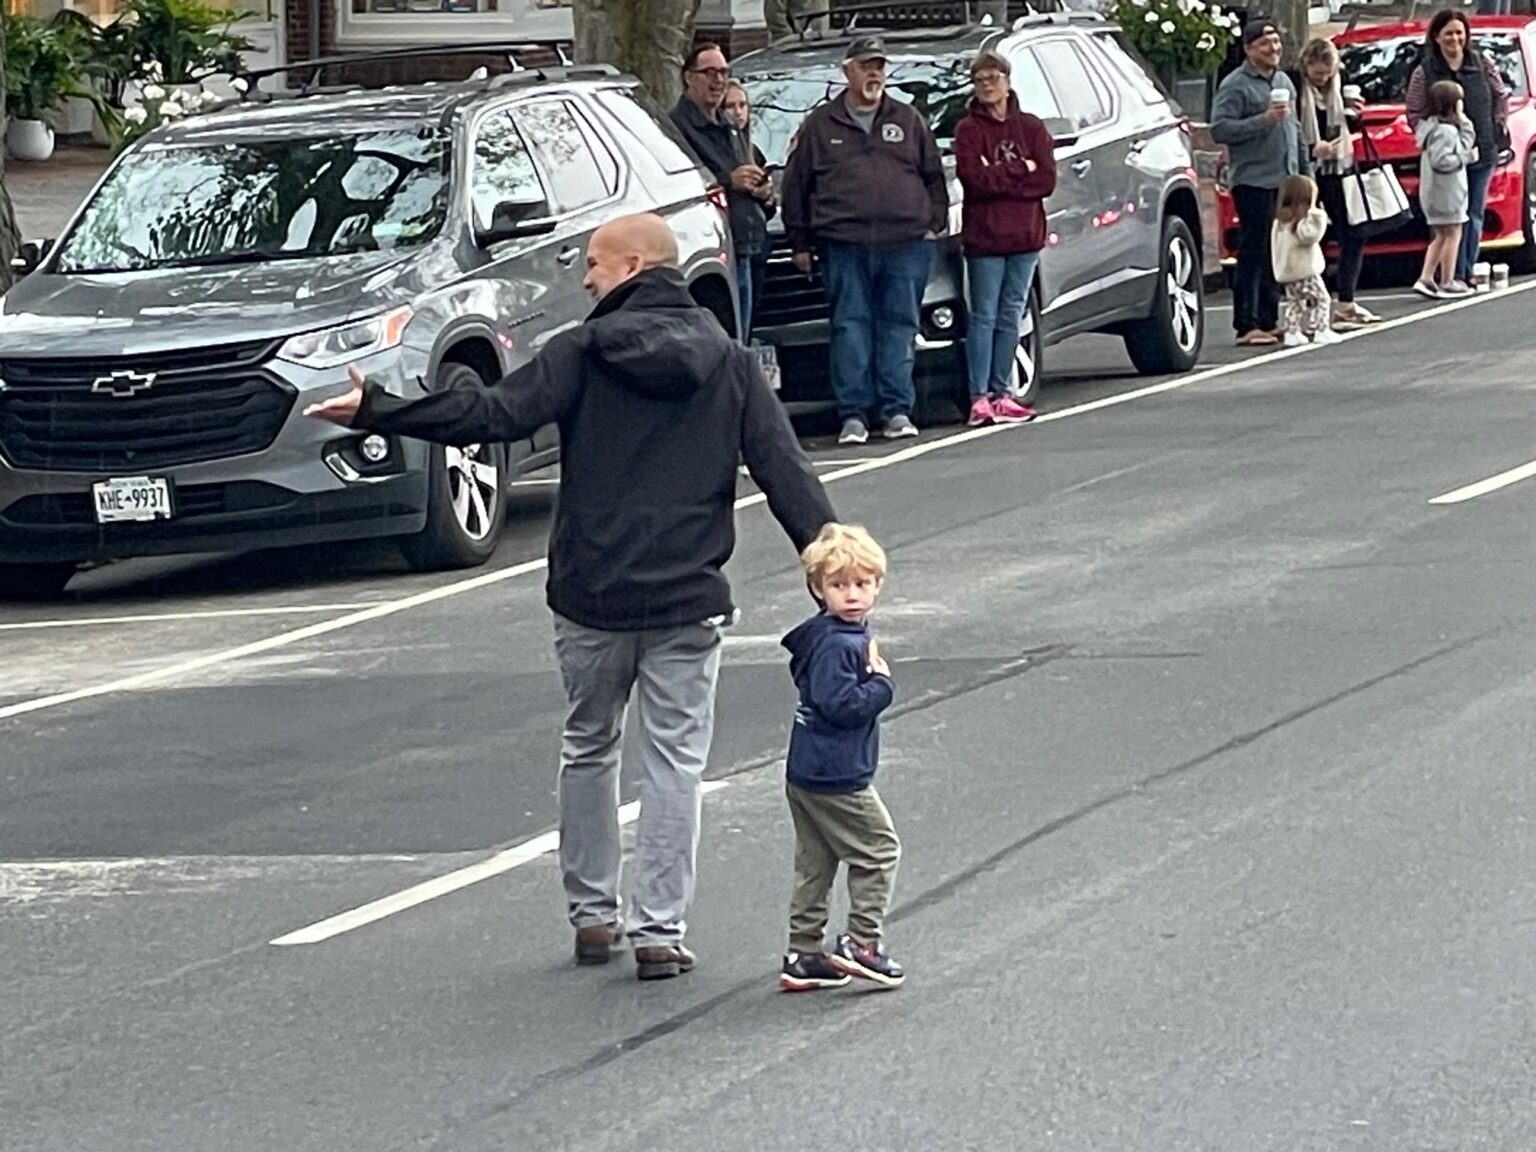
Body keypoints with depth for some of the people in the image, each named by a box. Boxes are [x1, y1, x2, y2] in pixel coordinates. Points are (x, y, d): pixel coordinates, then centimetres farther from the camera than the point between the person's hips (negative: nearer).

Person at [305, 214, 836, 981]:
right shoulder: (728, 364, 3)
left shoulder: (584, 353, -6)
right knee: (674, 761, 5)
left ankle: (591, 913, 22)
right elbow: (785, 470, 1)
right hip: (688, 601, 1)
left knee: (589, 749, 17)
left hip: (591, 597, -1)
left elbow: (495, 415, -15)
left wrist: (375, 412, -13)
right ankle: (660, 931, 0)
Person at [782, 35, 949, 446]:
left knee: (899, 326, 1)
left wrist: (935, 224, 9)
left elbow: (934, 176, 19)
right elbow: (796, 185, 12)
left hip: (905, 244, 1)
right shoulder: (821, 125, 10)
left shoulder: (909, 121, 14)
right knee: (851, 327, -4)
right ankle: (853, 415, -1)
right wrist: (800, 242, 9)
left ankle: (897, 411, 5)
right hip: (844, 245, -1)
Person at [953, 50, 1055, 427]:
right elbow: (972, 178, -14)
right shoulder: (968, 130, 0)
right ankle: (980, 397, -5)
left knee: (1010, 318, 7)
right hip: (984, 236, -3)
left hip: (1025, 235, 3)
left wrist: (998, 177, -10)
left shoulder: (1031, 128, 8)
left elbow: (1047, 180, -2)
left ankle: (1000, 394, 11)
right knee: (984, 317, -4)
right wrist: (1020, 170, -10)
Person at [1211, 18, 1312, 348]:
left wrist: (1306, 171, 20)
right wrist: (1263, 121, -21)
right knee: (1253, 254, -9)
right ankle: (1247, 326, -9)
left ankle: (1270, 321, 15)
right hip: (1253, 182, -8)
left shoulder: (1284, 82, 18)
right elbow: (1219, 129, -16)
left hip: (1286, 181, 8)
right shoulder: (1236, 86, -7)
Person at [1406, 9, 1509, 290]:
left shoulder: (1482, 65, 5)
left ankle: (1468, 272, 12)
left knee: (1475, 214, 6)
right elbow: (1414, 114, 1)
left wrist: (1499, 125, 9)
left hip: (1483, 151, 3)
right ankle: (1455, 275, -8)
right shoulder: (1424, 73, -2)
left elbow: (1501, 96, 17)